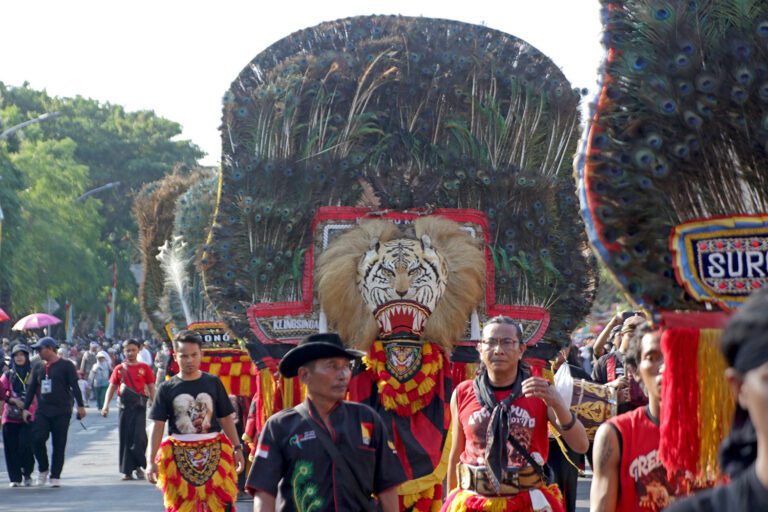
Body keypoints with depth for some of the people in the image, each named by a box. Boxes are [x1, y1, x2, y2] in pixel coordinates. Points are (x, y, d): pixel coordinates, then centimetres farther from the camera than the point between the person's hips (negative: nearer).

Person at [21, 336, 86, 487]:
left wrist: (80, 406, -11)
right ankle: (43, 470, 7)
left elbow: (74, 386, -4)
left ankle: (55, 476, 6)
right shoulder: (37, 367, 13)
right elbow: (31, 389, 16)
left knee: (59, 445, -1)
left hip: (62, 412, -3)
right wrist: (26, 408, 11)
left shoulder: (66, 366, -1)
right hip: (42, 411, 3)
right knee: (37, 438, -13)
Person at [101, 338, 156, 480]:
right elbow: (112, 387, 8)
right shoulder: (119, 369, 9)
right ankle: (127, 471, 8)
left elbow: (151, 388, 6)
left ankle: (139, 465, 7)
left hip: (139, 405, -2)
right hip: (124, 405, 2)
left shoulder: (144, 368, 4)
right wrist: (106, 404, -5)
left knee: (139, 437, -12)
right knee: (125, 438, 3)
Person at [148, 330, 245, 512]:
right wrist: (152, 461, -8)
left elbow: (226, 419, 8)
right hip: (179, 457, 0)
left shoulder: (213, 383, 4)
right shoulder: (167, 388, 1)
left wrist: (237, 448, 3)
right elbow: (157, 426, -1)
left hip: (213, 454, 0)